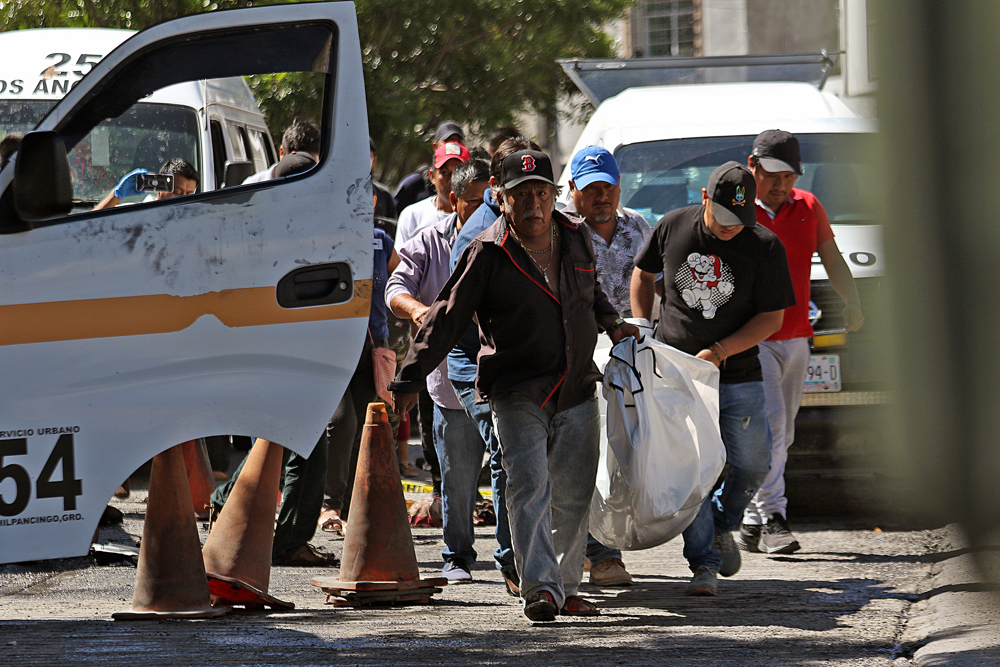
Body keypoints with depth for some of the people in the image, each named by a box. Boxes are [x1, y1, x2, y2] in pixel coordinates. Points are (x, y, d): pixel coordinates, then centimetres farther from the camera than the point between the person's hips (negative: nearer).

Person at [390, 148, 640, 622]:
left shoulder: (576, 241, 7)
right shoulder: (487, 254, -8)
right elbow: (447, 318, -7)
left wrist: (612, 324, 15)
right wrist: (409, 380, -11)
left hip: (576, 391, 5)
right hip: (517, 395, -5)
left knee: (573, 495, 8)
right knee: (529, 485, -18)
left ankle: (565, 587, 20)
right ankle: (540, 588, -23)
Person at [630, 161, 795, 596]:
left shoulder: (765, 248, -8)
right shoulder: (672, 228, -3)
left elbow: (771, 318, -5)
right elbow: (642, 274, 15)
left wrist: (718, 351, -15)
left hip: (738, 377, 0)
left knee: (752, 465, 4)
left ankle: (722, 524, 33)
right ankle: (704, 563, -2)